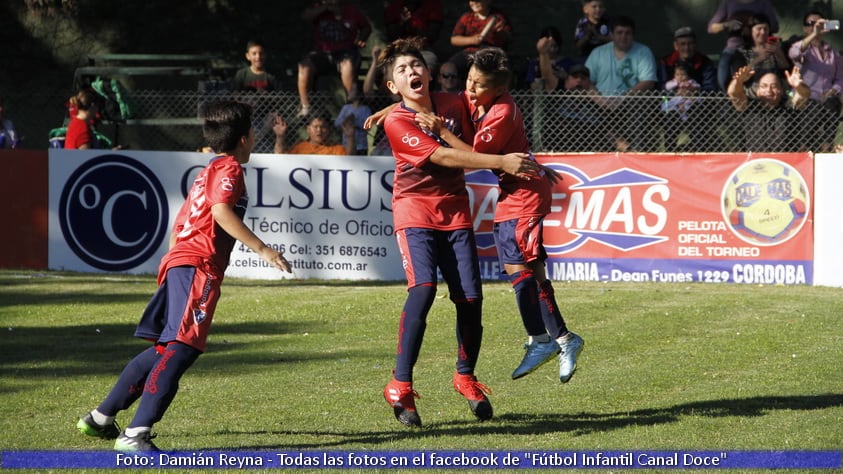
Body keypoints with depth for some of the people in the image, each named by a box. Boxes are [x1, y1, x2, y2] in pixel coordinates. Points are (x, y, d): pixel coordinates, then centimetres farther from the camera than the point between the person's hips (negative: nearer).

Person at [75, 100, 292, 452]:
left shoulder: (208, 172, 27)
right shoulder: (228, 169, -3)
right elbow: (221, 212, -21)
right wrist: (261, 248, -23)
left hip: (177, 264, 10)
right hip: (198, 267, -10)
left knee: (164, 349, 17)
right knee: (181, 350, -18)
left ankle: (100, 418, 23)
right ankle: (136, 433, -29)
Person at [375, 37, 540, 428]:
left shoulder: (453, 104, 5)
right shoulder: (396, 121, -12)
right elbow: (443, 157, -19)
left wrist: (518, 167, 6)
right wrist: (500, 162, -22)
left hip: (455, 210, 5)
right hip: (415, 209, -5)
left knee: (470, 299, -3)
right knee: (423, 289, -24)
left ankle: (466, 377, 22)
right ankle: (400, 386, -19)